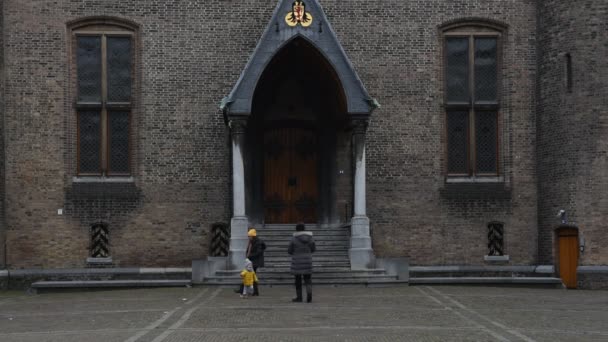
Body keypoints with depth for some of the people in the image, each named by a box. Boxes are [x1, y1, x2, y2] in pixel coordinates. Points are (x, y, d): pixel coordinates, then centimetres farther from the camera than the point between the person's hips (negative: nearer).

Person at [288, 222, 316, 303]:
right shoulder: (310, 237, -1)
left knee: (298, 279, 8)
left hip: (297, 261, -2)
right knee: (307, 278, 8)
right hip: (307, 260, 2)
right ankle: (309, 293, -16)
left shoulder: (294, 238, -10)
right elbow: (313, 249, 7)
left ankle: (299, 297, 10)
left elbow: (289, 250, -5)